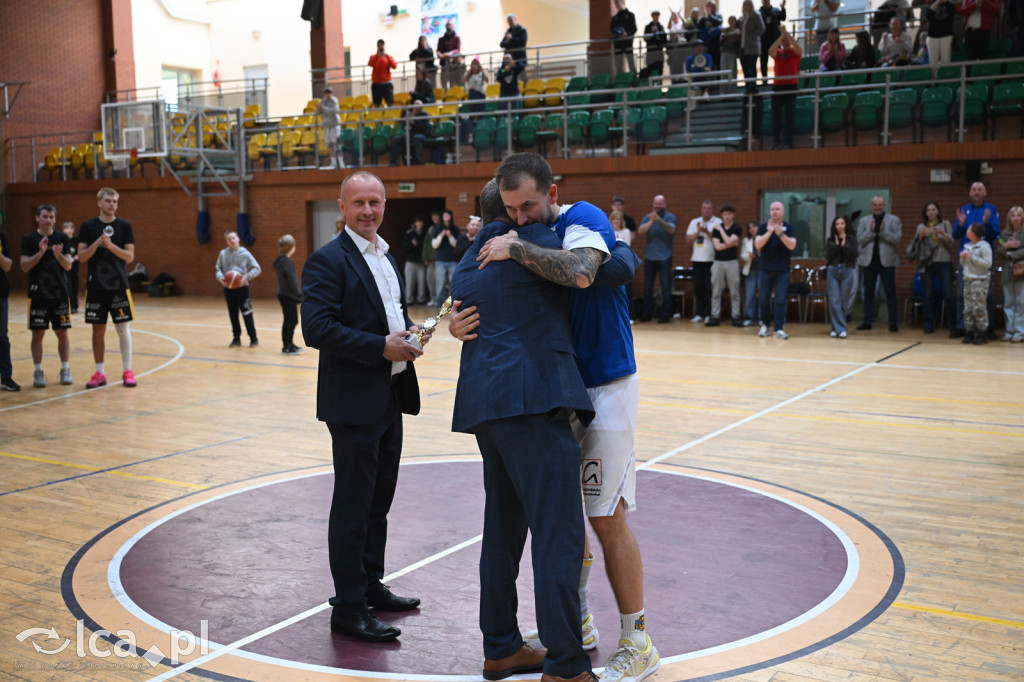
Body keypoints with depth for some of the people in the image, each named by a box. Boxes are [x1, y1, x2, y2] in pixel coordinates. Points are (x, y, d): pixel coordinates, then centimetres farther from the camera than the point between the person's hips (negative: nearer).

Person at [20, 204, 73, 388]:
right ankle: (38, 372, 9)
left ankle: (65, 370, 13)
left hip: (60, 293, 1)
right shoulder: (29, 238, 0)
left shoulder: (62, 238, 5)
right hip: (38, 294, -1)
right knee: (37, 334, 1)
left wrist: (59, 255, -18)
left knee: (62, 333, 4)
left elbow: (68, 266, 1)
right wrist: (40, 252, -19)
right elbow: (25, 266, -6)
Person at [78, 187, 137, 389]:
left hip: (119, 285, -1)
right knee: (98, 330, 6)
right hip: (95, 286, 1)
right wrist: (96, 244, -17)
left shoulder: (124, 226, 3)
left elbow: (130, 256, -3)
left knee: (123, 328, -1)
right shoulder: (88, 226, 4)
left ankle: (127, 372, 5)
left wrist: (111, 245, -17)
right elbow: (82, 256, 0)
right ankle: (100, 373, 14)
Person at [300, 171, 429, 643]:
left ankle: (370, 586, 31)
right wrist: (382, 346, -23)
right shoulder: (328, 260, -12)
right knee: (353, 507, -2)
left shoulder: (385, 256, 15)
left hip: (390, 396, 9)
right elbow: (317, 328, -21)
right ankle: (348, 608, 8)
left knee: (379, 501, 17)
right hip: (354, 400, -9)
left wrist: (409, 331, 3)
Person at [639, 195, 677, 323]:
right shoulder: (648, 217, 8)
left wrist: (658, 219, -30)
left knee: (666, 286, -2)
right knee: (647, 286, 7)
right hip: (649, 256, 3)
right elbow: (640, 231, -6)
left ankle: (665, 314, 4)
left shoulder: (670, 217, -1)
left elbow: (671, 229, -19)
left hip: (665, 257, -3)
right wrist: (651, 222, -22)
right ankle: (647, 312, 16)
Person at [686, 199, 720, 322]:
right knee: (698, 288, 4)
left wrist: (707, 232, -16)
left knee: (709, 288, -4)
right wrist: (698, 232, -7)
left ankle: (709, 314, 1)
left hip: (712, 260, -4)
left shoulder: (718, 222, 0)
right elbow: (689, 240, 7)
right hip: (697, 259, 4)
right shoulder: (694, 222, 12)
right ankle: (699, 314, 9)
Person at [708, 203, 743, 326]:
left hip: (732, 262, -1)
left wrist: (721, 229, -5)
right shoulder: (716, 228, 6)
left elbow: (728, 241, -14)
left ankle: (736, 316, 5)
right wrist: (733, 244, -7)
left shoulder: (737, 229, 1)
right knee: (716, 291, 2)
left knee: (734, 291, 1)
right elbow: (717, 246, -5)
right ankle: (715, 316, 6)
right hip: (718, 262, 1)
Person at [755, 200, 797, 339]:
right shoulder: (763, 227, 4)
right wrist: (769, 231, -21)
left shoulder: (789, 228, 2)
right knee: (764, 299, 8)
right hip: (766, 269, 1)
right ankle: (764, 325, 24)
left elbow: (792, 245, -12)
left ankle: (779, 329, -5)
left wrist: (780, 233, -24)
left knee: (780, 300, -5)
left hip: (782, 270, -1)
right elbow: (758, 244, -10)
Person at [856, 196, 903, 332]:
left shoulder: (894, 220, 4)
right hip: (868, 260, 2)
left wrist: (883, 231, -20)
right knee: (868, 291, 6)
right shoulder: (864, 221, 10)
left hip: (886, 260, -2)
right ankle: (867, 321, 11)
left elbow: (897, 238, -7)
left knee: (890, 292, -1)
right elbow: (859, 239, 0)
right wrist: (870, 231, -15)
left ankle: (893, 322, 2)